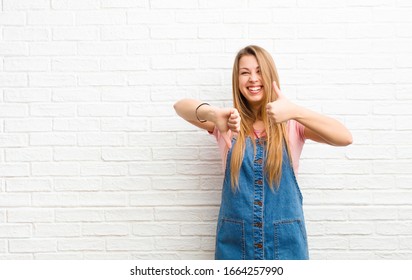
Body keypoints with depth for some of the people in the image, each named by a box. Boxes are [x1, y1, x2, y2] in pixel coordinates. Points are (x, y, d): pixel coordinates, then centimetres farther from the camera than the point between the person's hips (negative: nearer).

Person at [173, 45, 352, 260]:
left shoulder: (291, 123, -3)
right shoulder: (230, 122, 1)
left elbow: (345, 138, -17)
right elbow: (180, 106, -13)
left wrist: (296, 111, -31)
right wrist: (212, 114, -36)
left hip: (285, 238, -1)